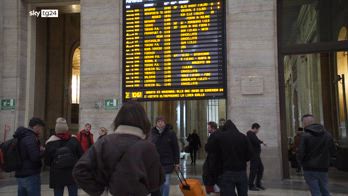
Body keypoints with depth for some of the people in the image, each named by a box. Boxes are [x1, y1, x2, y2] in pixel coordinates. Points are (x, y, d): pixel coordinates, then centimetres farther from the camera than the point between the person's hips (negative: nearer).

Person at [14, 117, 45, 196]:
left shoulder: (21, 137, 14)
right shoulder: (31, 137, -15)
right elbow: (35, 157, -23)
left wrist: (38, 149, 9)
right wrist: (43, 151, -5)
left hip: (20, 175, 9)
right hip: (31, 175, -9)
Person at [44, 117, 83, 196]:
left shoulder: (50, 143, -8)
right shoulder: (74, 140, -6)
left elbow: (47, 162, -2)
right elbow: (81, 156, -4)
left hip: (57, 176, 0)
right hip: (73, 174, 0)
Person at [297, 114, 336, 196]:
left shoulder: (305, 135, -13)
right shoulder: (327, 134, 2)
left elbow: (301, 153, -15)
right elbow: (333, 152, 8)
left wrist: (302, 163, 5)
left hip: (310, 169, -4)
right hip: (323, 168, 5)